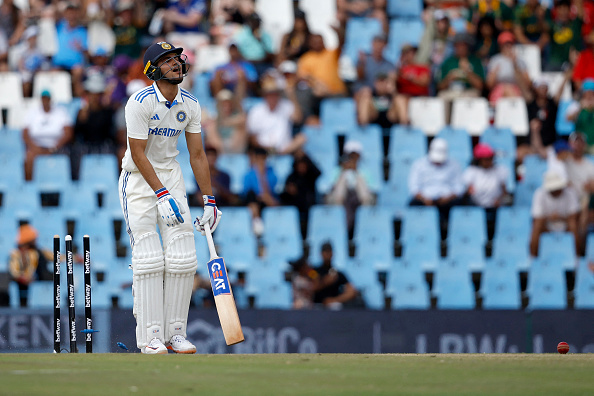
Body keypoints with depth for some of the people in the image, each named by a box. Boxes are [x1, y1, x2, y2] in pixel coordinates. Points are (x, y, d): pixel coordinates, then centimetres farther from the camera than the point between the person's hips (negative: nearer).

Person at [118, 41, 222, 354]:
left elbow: (197, 155, 4)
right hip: (139, 178, -6)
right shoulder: (140, 102, -18)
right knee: (149, 258, -12)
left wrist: (209, 200, -1)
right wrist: (162, 195, -25)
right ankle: (150, 336, -8)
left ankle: (175, 332, 4)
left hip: (171, 174, 6)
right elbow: (138, 154, -19)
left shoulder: (189, 105, 0)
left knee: (182, 257, -3)